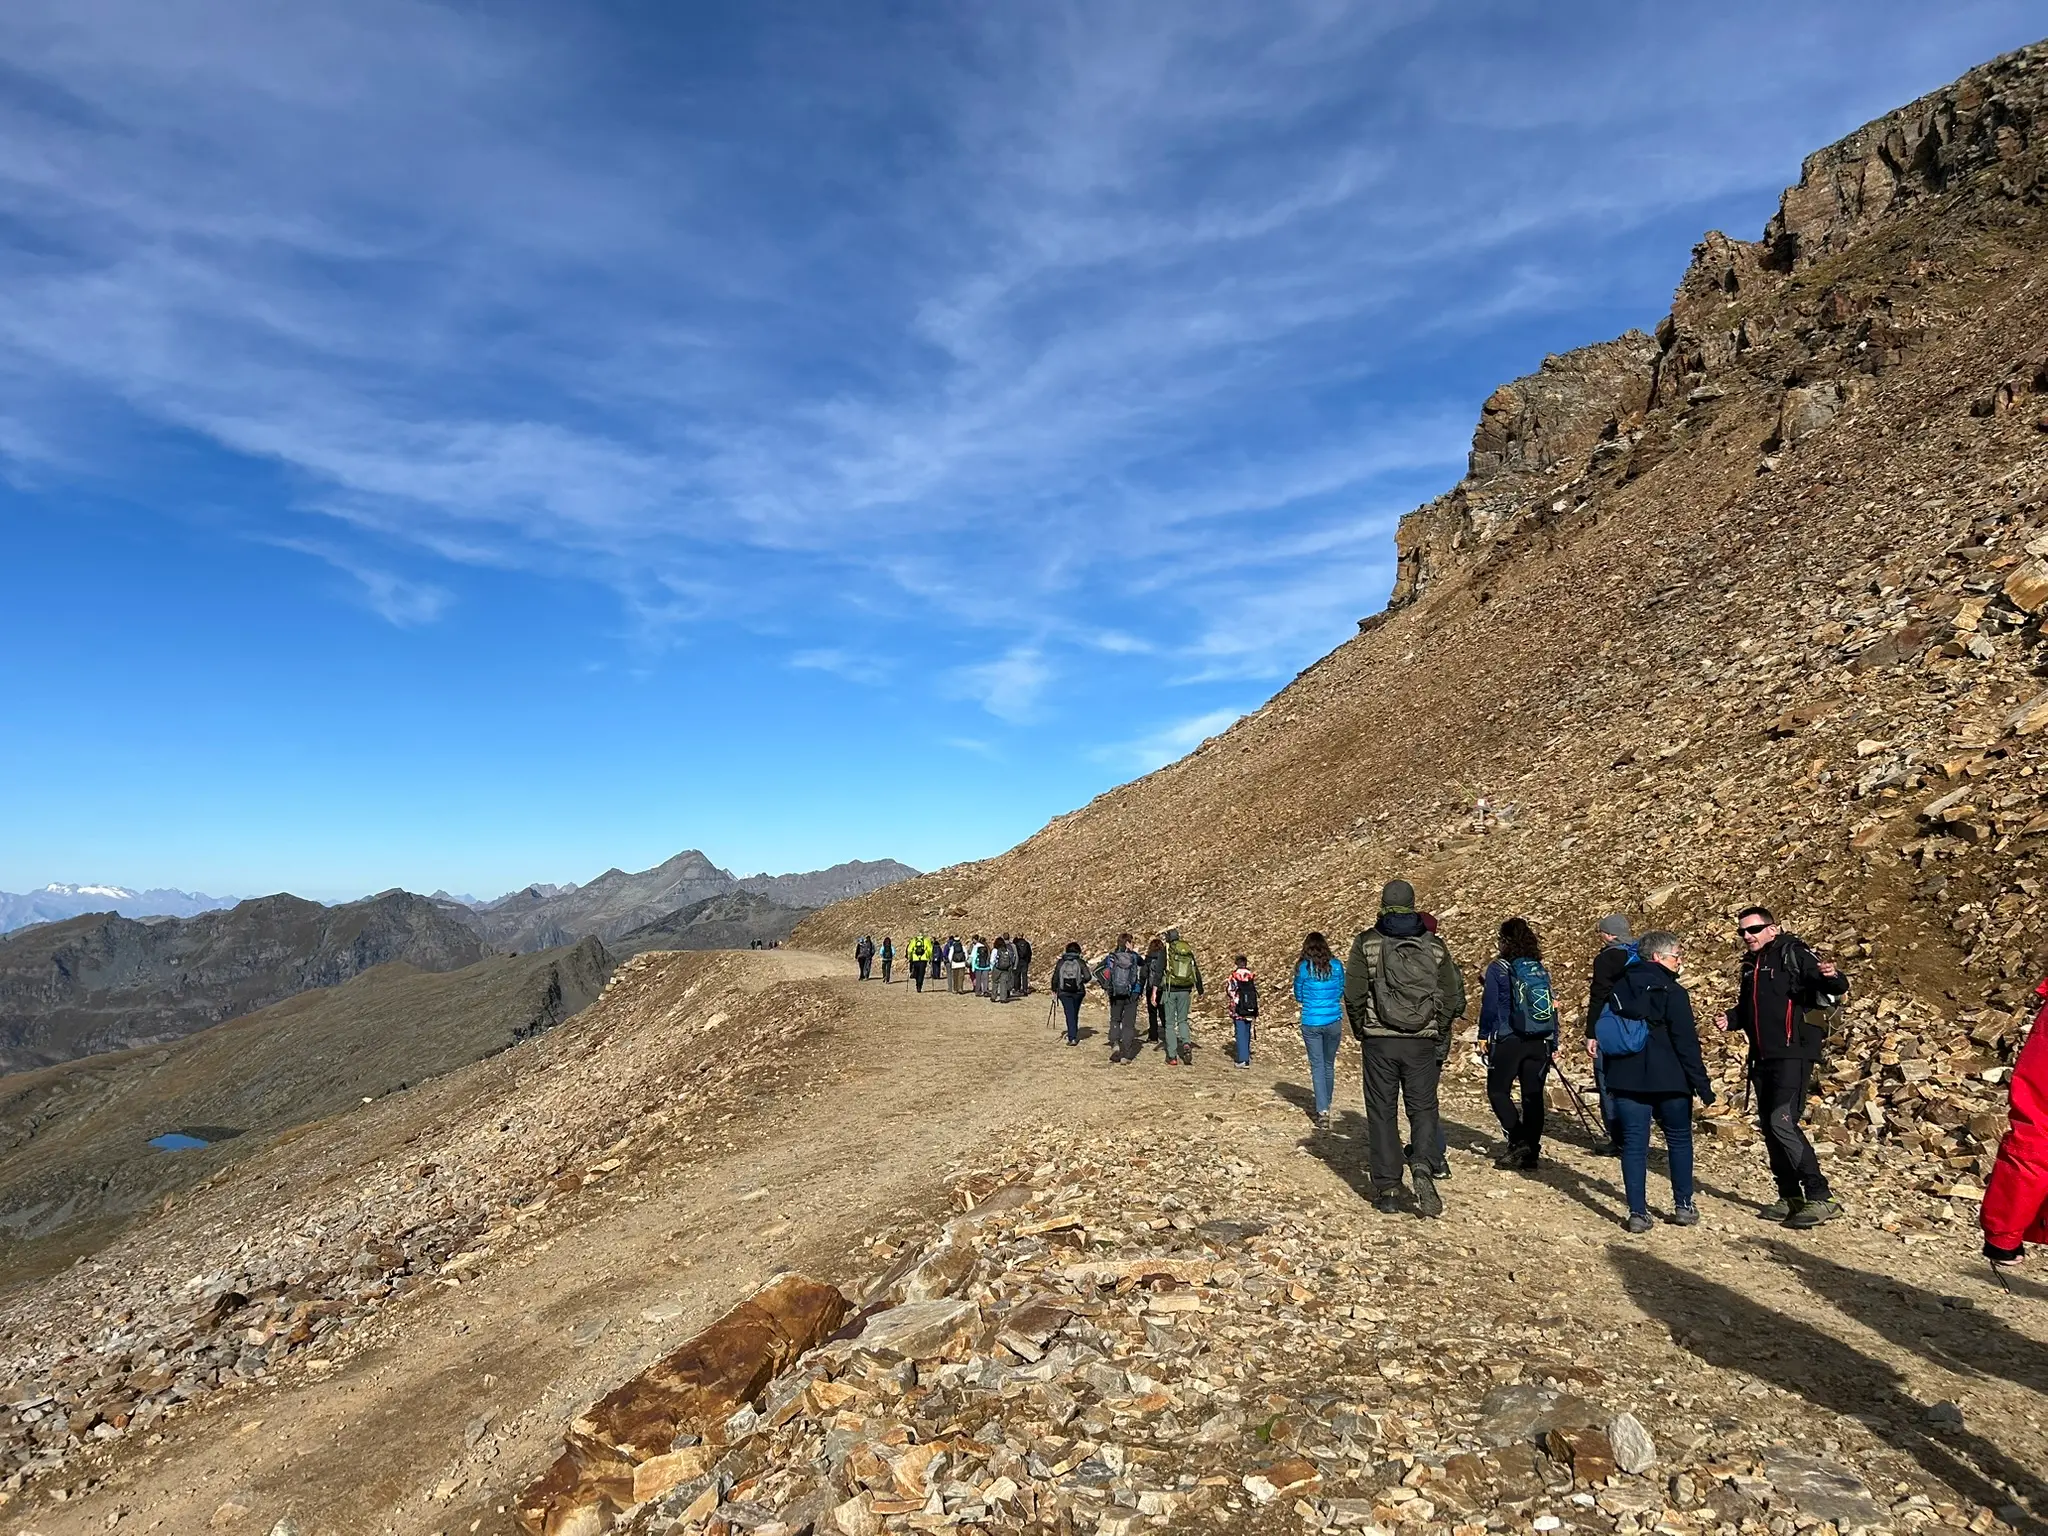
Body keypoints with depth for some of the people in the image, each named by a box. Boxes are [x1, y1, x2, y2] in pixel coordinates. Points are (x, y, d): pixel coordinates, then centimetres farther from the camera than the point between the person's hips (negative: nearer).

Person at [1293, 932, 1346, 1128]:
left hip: (1311, 1023, -2)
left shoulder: (1303, 967, -6)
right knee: (1329, 1065, 16)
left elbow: (1298, 996, 3)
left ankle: (1322, 1112, -7)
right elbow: (1341, 992, 9)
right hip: (1333, 1022, 2)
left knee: (1317, 1066, 2)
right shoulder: (1336, 965, -2)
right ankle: (1325, 1106, 30)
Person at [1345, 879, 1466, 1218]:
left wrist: (1361, 1031, 8)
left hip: (1379, 1041, -1)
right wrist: (1439, 1033, 16)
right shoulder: (1435, 945, 4)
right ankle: (1423, 1168, -10)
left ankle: (1387, 1189, 8)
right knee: (1423, 1108, 12)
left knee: (1382, 1112, 7)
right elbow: (1454, 996, 3)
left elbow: (1353, 993, -7)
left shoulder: (1367, 942, -2)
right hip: (1423, 1043, 1)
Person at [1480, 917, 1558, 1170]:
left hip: (1509, 1040, -5)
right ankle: (1531, 1151, 9)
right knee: (1533, 1095, 8)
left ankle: (1518, 1140, -7)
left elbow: (1490, 1004, -6)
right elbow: (1552, 1006, 12)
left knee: (1498, 1091, 6)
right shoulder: (1541, 969, 10)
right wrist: (1553, 1042, 18)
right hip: (1540, 1042, 5)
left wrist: (1483, 1035, 4)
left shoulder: (1498, 969, -6)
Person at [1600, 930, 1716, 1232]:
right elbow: (1686, 1043, -13)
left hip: (1627, 1079, 4)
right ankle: (1683, 1207, 23)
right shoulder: (1672, 992, -10)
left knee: (1634, 1144, 4)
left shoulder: (1619, 988, 7)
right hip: (1668, 1080, -4)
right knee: (1679, 1140, 16)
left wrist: (1613, 1074, 21)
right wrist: (1702, 1083, -7)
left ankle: (1638, 1214, 2)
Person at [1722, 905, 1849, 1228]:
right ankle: (1790, 1198, 19)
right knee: (1769, 1126, 10)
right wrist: (1731, 1018, 5)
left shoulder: (1794, 955, -7)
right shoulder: (1751, 964, 16)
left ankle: (1820, 1198, -9)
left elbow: (1838, 989, -18)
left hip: (1793, 1054, -8)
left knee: (1783, 1122, -17)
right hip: (1763, 1058, 8)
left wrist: (1831, 977, -40)